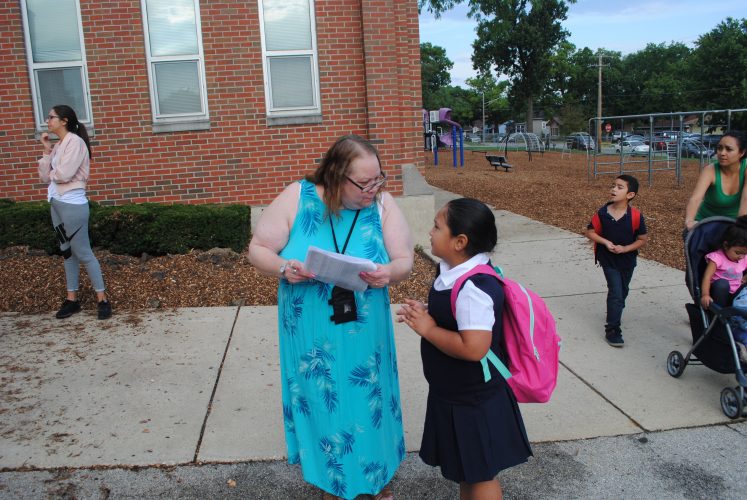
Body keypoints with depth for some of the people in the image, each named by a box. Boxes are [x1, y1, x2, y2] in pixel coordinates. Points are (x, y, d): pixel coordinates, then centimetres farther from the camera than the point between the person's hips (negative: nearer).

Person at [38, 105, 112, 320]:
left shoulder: (75, 142, -12)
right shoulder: (58, 146, 12)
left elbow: (64, 174, -21)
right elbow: (45, 176, 7)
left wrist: (51, 174, 0)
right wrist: (46, 151, 0)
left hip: (73, 204, -9)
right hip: (57, 203, 9)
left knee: (83, 253, -4)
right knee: (68, 252, 13)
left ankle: (102, 298, 5)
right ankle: (72, 299, 20)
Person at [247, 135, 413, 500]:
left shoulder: (382, 203, -7)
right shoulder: (297, 198, -10)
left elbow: (405, 260, -2)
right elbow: (258, 250, -3)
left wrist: (389, 272, -25)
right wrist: (283, 267, -24)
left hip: (365, 337, 1)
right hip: (311, 338, 0)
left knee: (370, 405, 14)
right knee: (320, 407, 14)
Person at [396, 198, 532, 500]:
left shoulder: (473, 289, -30)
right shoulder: (455, 272, -1)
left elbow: (473, 347, -36)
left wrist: (427, 328, -25)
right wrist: (424, 313, -3)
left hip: (474, 401, -9)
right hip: (459, 394, 9)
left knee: (480, 474, 13)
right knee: (465, 468, 27)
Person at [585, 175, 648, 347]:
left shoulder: (636, 216, -16)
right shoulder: (603, 213, -14)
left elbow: (643, 239, -8)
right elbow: (590, 232, -5)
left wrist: (625, 248, -21)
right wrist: (606, 242, -18)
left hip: (627, 260, 2)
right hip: (608, 260, -2)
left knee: (623, 291, 21)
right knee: (616, 292, -8)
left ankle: (615, 315, 49)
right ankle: (612, 330, 0)